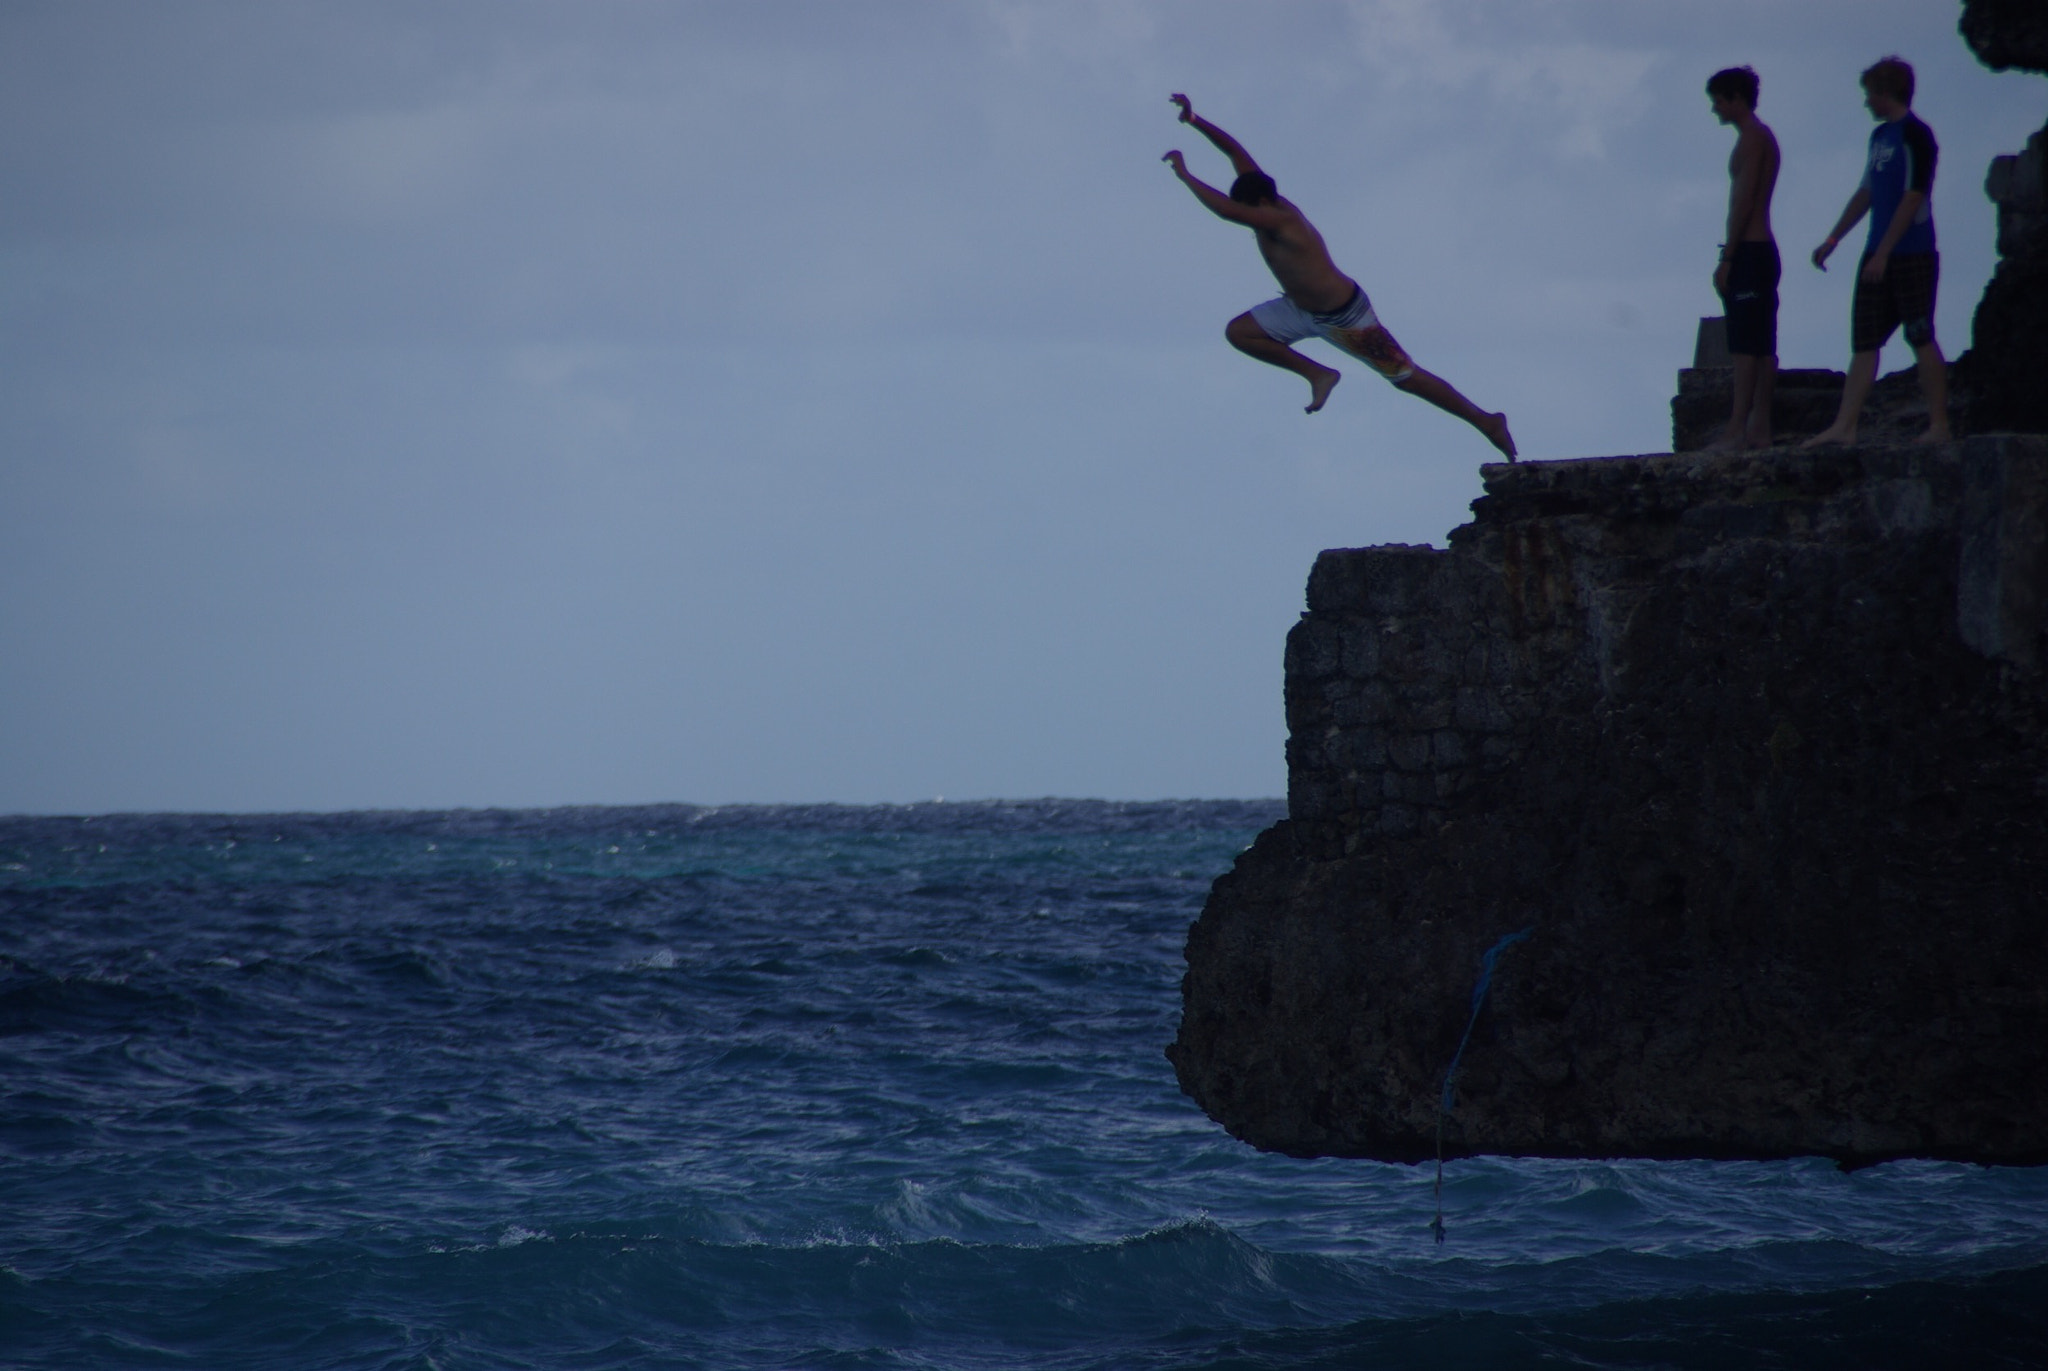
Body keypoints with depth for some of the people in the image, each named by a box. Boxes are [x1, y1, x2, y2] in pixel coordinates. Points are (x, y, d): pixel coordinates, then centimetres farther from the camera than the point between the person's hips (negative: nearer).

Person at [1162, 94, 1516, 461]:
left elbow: (1226, 210, -46)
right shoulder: (1267, 205, -7)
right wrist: (1193, 121, -9)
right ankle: (1317, 374, 8)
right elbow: (1235, 151, -1)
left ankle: (1485, 421, 12)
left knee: (1405, 377, 1)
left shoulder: (1278, 220, -32)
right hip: (1304, 311, 9)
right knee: (1238, 332, 2)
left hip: (1345, 317, -9)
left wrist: (1185, 176, -38)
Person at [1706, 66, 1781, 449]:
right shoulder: (1761, 136, 20)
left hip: (1749, 254, -10)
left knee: (1746, 345, -14)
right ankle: (1759, 428, 7)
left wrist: (1727, 259, -18)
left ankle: (1737, 429, -19)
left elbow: (1743, 201, -17)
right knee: (1761, 346, 7)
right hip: (1762, 251, 10)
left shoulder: (1752, 137, -10)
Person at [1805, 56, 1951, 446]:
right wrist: (1833, 239, 23)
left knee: (1921, 338, -4)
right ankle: (1844, 426, 1)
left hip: (1912, 255, -9)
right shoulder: (1880, 136, 16)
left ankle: (1939, 425, 1)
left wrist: (1883, 253, -19)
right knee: (1864, 341, 4)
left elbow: (1912, 200, -17)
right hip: (1880, 255, 9)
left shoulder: (1916, 136, -12)